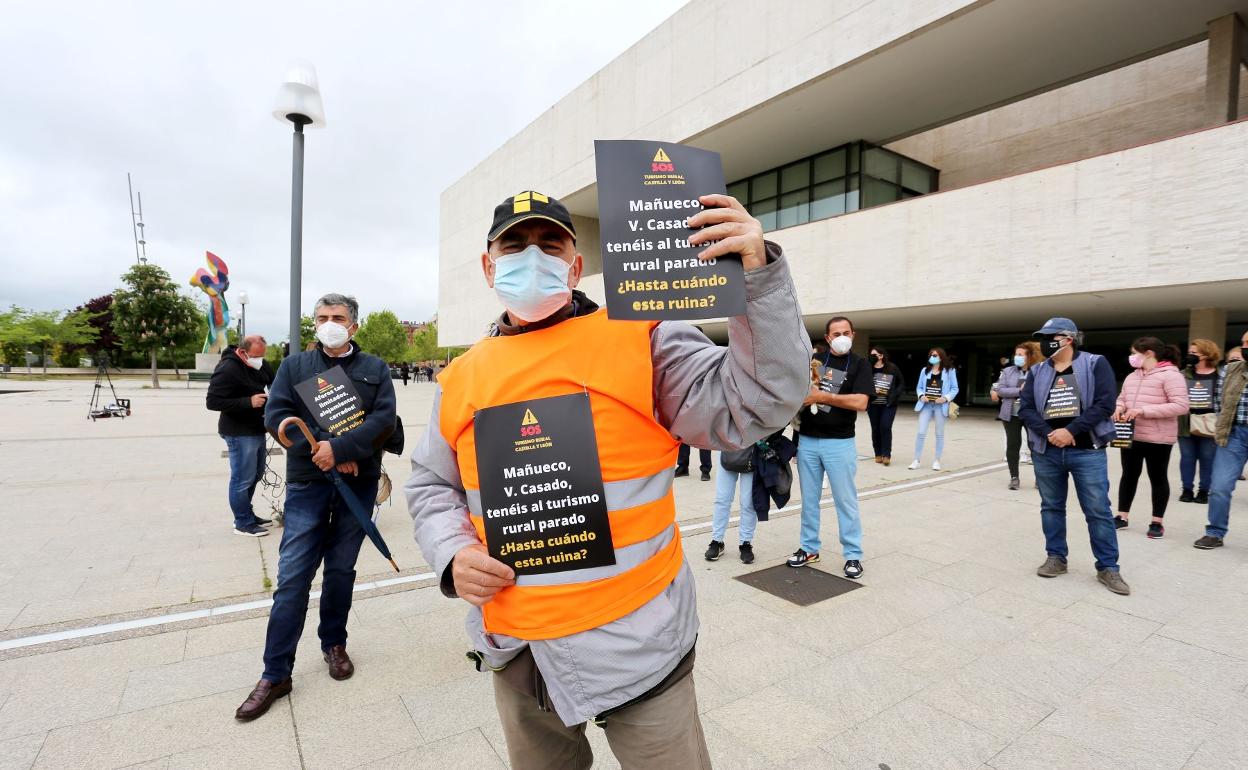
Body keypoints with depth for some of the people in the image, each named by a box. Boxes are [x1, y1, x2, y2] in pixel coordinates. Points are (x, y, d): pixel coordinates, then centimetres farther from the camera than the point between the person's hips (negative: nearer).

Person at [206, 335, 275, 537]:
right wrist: (248, 402, -26)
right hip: (239, 433, -8)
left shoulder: (261, 365, 4)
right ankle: (243, 523, 13)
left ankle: (247, 514, 35)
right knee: (243, 479, 1)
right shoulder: (227, 369, -19)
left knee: (255, 475, 19)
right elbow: (213, 401, -21)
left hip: (257, 429, 9)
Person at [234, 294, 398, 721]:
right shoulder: (295, 365, 8)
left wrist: (341, 448, -21)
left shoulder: (375, 368, 6)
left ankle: (334, 644, 32)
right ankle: (275, 673, 12)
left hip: (358, 484, 0)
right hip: (307, 484, 0)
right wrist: (323, 450, -16)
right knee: (292, 577, 0)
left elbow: (384, 418, -7)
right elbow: (276, 415, -4)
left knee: (341, 570, 12)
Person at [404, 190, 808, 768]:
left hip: (633, 643, -4)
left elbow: (755, 405, -16)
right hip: (514, 648, 5)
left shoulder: (641, 340, -10)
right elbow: (431, 484, 13)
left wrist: (759, 276, -26)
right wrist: (453, 553, -5)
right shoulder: (462, 378, 3)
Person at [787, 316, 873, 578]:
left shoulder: (859, 365, 0)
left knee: (846, 500, 4)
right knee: (809, 499, 12)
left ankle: (853, 555, 16)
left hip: (839, 444, -3)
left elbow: (860, 402, -15)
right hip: (807, 441, 4)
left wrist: (821, 396, -14)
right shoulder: (813, 359, 9)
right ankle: (809, 548, 25)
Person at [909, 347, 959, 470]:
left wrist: (946, 398, -16)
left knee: (939, 434, 8)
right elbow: (919, 387, 12)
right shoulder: (925, 370, 9)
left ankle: (937, 460, 18)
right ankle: (917, 460, 4)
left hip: (940, 406, -2)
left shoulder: (949, 371, 0)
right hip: (926, 405, 2)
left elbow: (955, 389, 0)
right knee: (921, 432, -3)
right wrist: (921, 396, -8)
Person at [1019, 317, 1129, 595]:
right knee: (1051, 507, 11)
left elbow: (1105, 403, -10)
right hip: (1046, 451, 4)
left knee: (1098, 510, 1)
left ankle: (1108, 567, 13)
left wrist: (1070, 430, -17)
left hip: (1087, 451, -3)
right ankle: (1056, 558, 24)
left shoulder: (1095, 364, -2)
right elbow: (1026, 408, 2)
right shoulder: (1037, 372, 8)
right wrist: (1049, 433, -13)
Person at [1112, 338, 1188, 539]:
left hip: (1157, 438, -6)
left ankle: (1157, 522, 18)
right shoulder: (1132, 376, 10)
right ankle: (1122, 516, 23)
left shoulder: (1170, 375, -11)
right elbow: (1122, 398, 20)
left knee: (1158, 478, 6)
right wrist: (1119, 408, -3)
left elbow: (1181, 406, -18)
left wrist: (1144, 411, -24)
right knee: (1129, 475, 13)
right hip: (1130, 436, 6)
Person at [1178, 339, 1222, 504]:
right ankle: (1187, 489, 16)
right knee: (1187, 458, 7)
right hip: (1186, 424, 3)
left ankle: (1203, 491, 15)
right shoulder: (1183, 375, 7)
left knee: (1207, 459, 5)